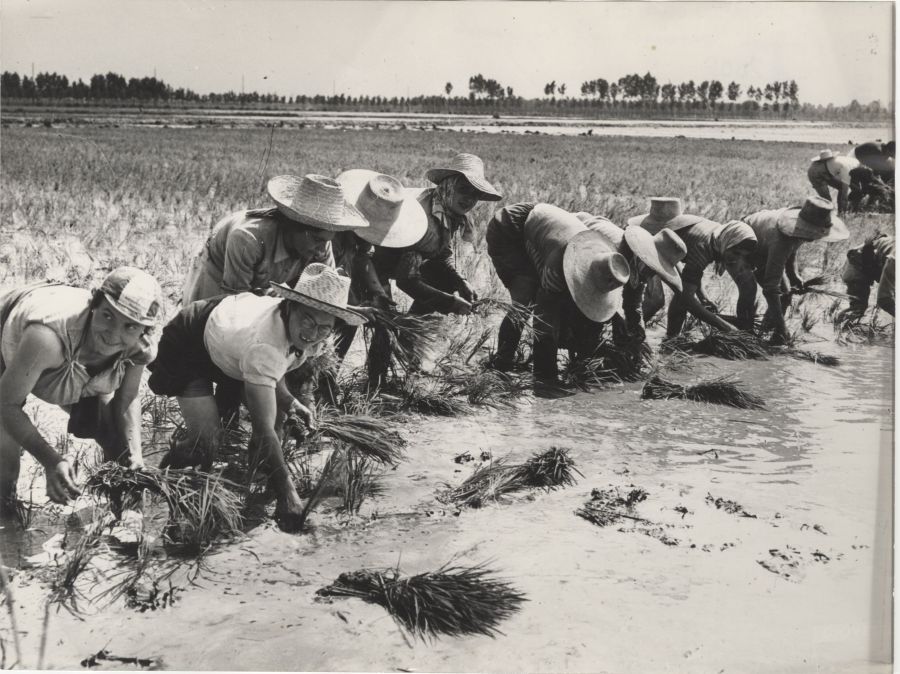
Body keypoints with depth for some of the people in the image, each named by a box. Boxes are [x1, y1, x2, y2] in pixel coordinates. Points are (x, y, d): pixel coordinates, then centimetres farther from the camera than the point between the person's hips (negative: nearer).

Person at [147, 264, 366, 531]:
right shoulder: (263, 346, -46)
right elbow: (263, 430, -47)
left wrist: (289, 401, -19)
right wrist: (288, 495, -47)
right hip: (189, 346, -7)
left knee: (275, 411, -7)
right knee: (207, 439, -21)